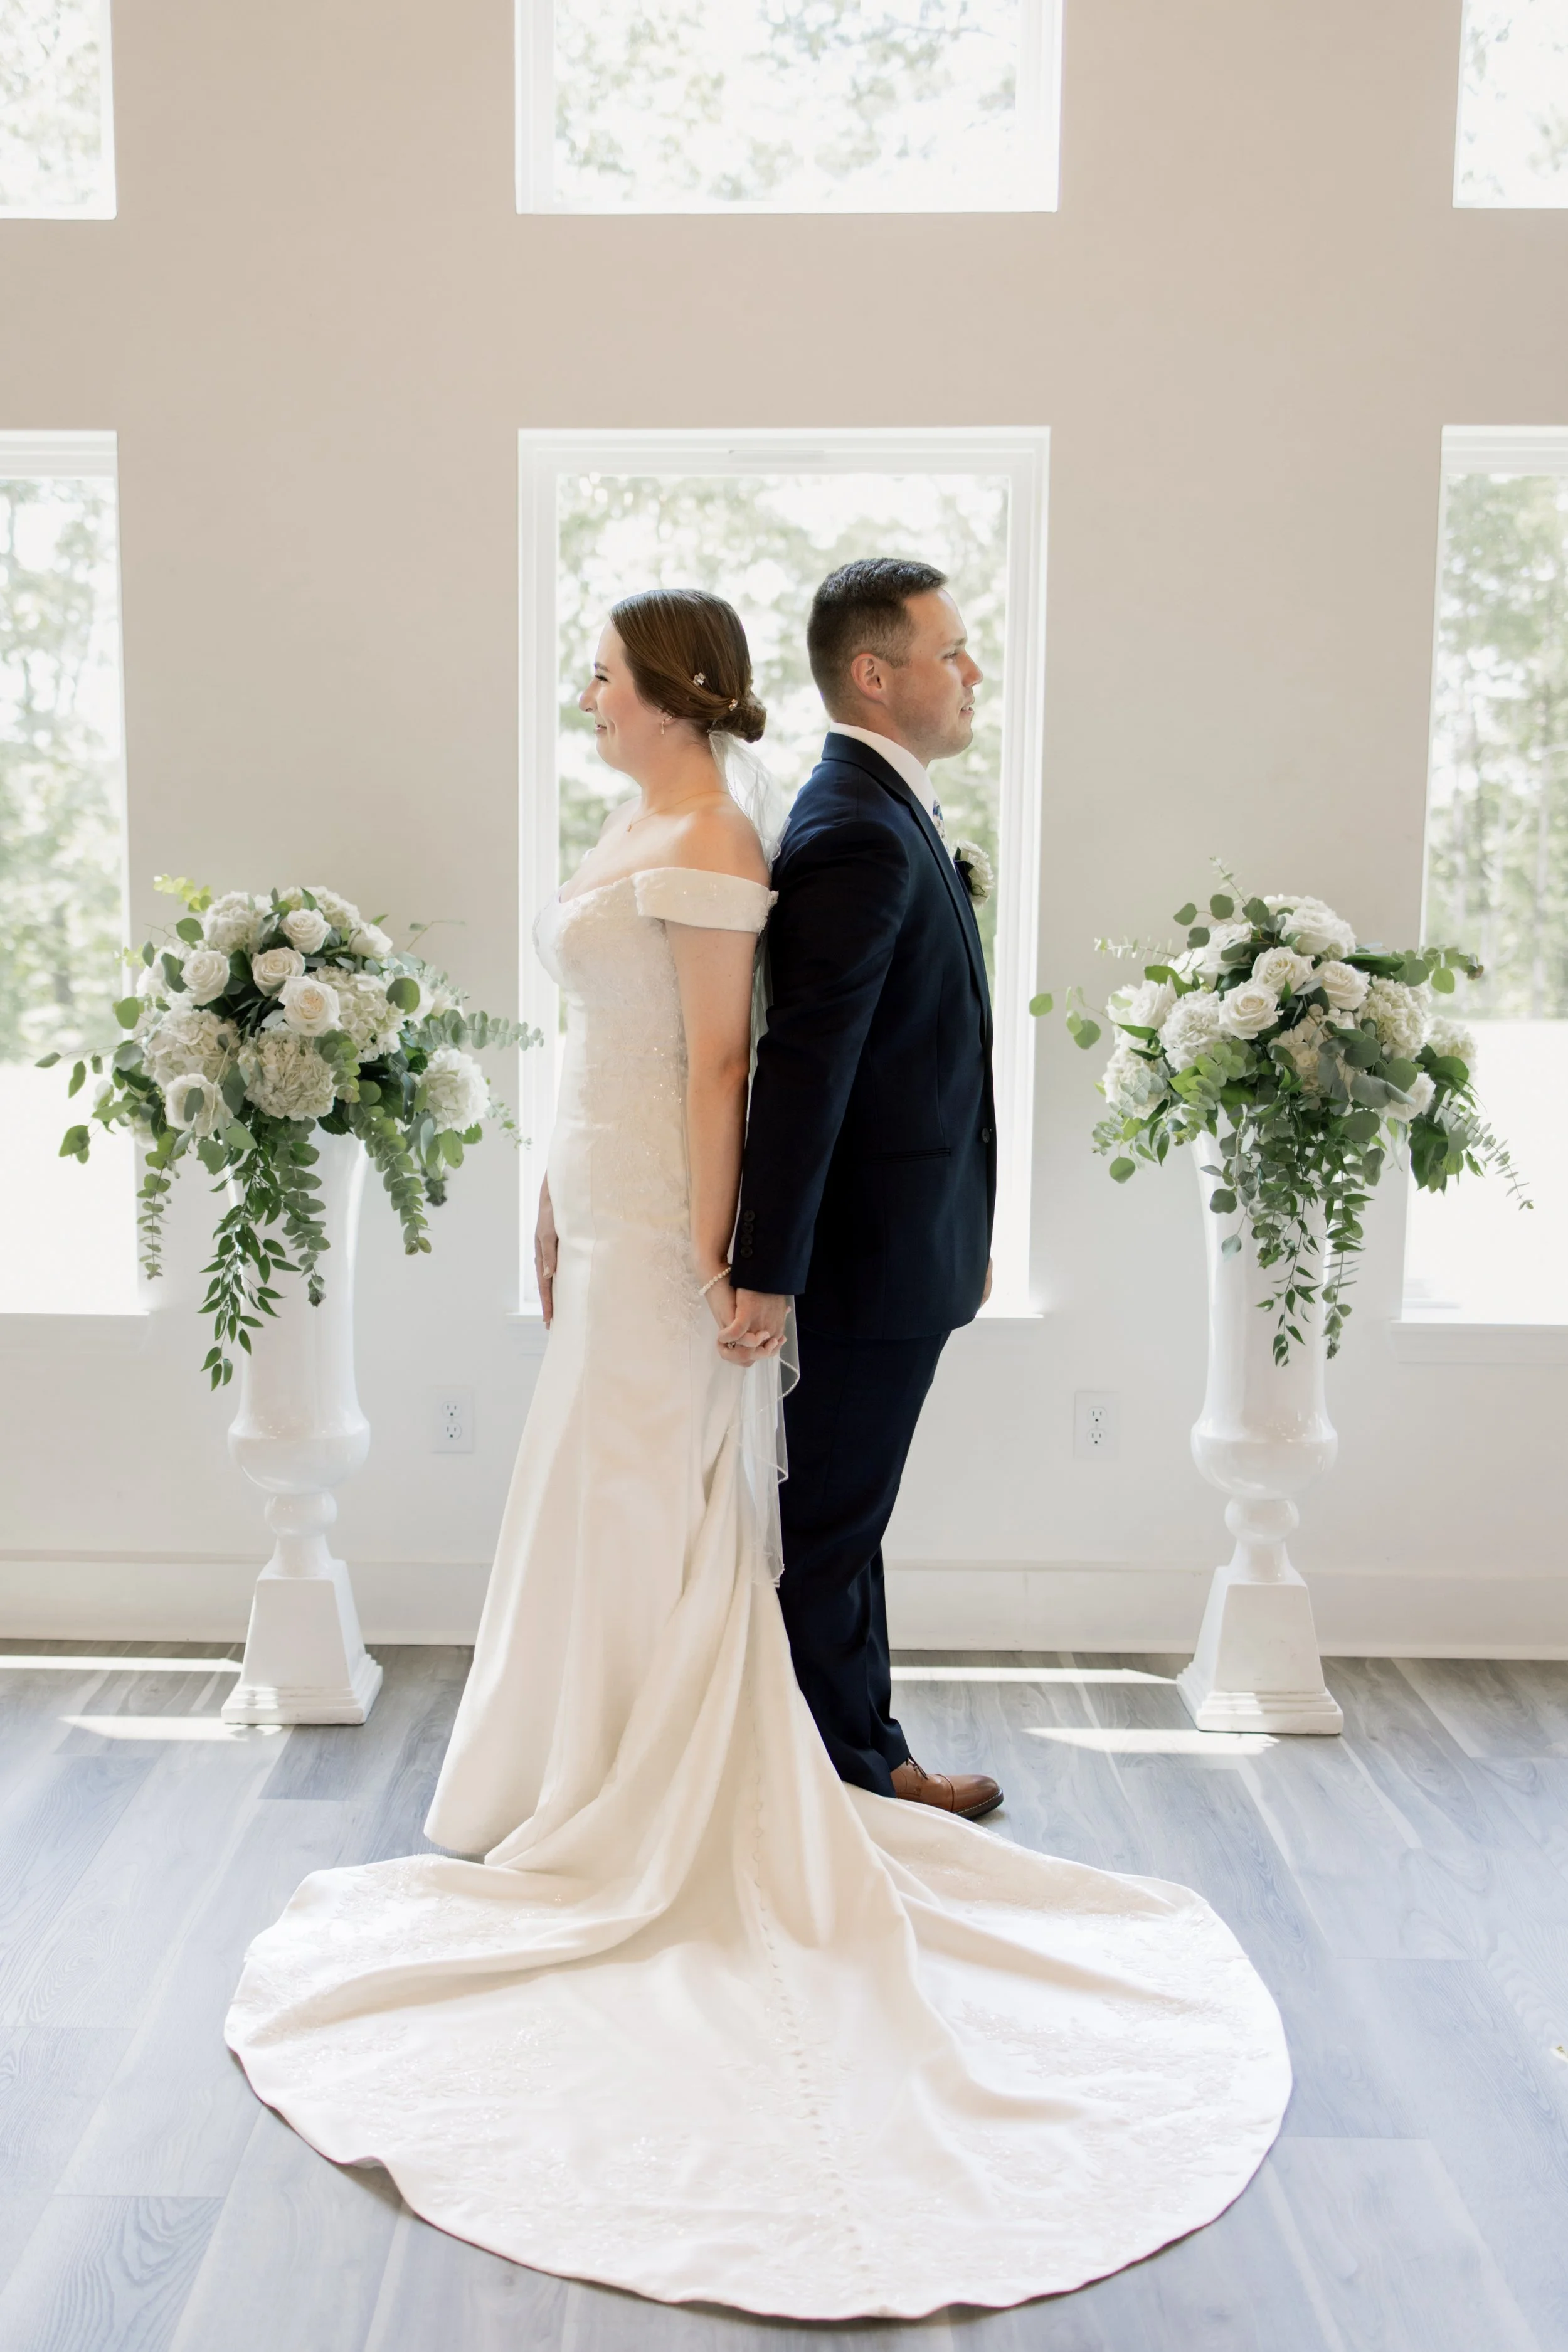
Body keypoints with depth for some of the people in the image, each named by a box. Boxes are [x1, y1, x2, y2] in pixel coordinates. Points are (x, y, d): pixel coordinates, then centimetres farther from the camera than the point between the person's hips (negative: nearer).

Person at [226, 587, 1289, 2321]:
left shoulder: (710, 841, -14)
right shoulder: (636, 828, 15)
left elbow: (716, 1060, -19)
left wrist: (717, 1258, -20)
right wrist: (558, 1208, 19)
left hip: (666, 1228, -10)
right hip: (606, 1210, 10)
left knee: (656, 1514, 0)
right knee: (613, 1509, 16)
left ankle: (652, 1835, 16)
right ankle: (613, 1801, 31)